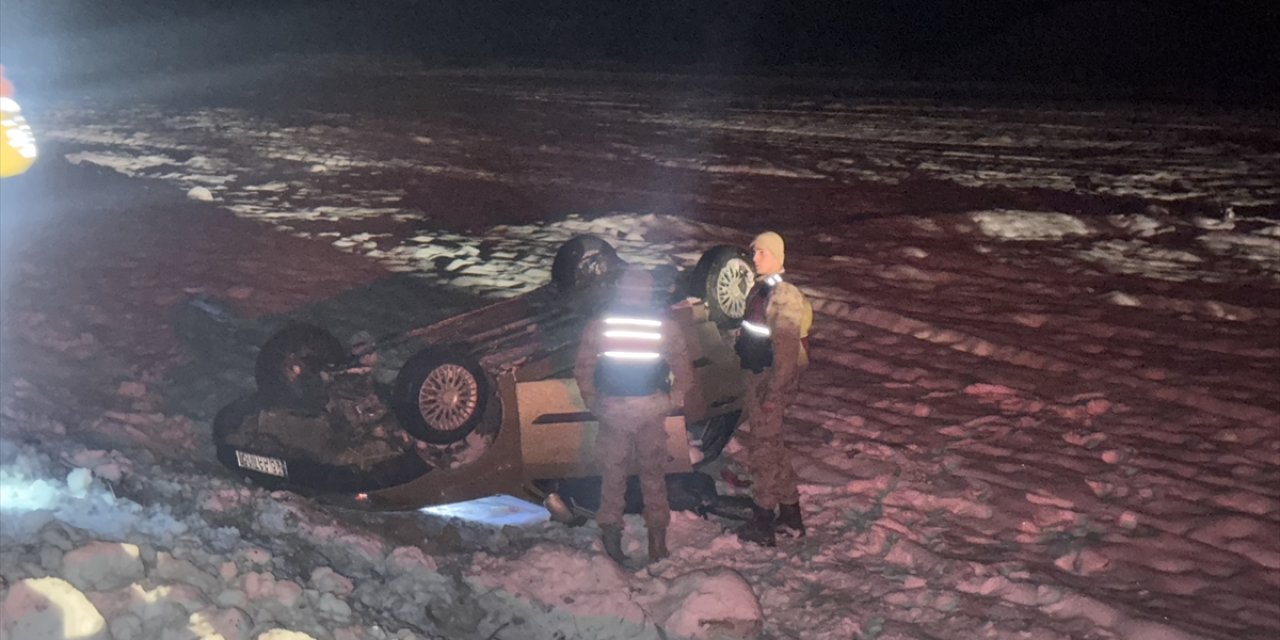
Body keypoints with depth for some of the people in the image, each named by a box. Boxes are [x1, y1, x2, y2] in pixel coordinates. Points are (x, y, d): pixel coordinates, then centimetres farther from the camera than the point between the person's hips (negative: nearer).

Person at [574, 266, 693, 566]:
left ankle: (610, 527, 5)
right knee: (653, 473, 12)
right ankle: (657, 542, 15)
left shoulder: (599, 324, -3)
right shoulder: (665, 326, -2)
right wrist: (673, 400, 9)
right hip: (652, 407, 1)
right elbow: (683, 370, -3)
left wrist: (592, 402, 6)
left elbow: (583, 369, -5)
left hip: (612, 407, -1)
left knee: (613, 472, 13)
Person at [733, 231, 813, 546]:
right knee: (774, 445, 18)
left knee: (762, 448, -2)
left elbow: (786, 348, -23)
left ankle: (763, 525, 8)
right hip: (757, 375, 10)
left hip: (772, 378, -10)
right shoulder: (760, 289, 10)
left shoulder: (783, 294, -19)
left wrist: (774, 392, -24)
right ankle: (790, 516, 30)